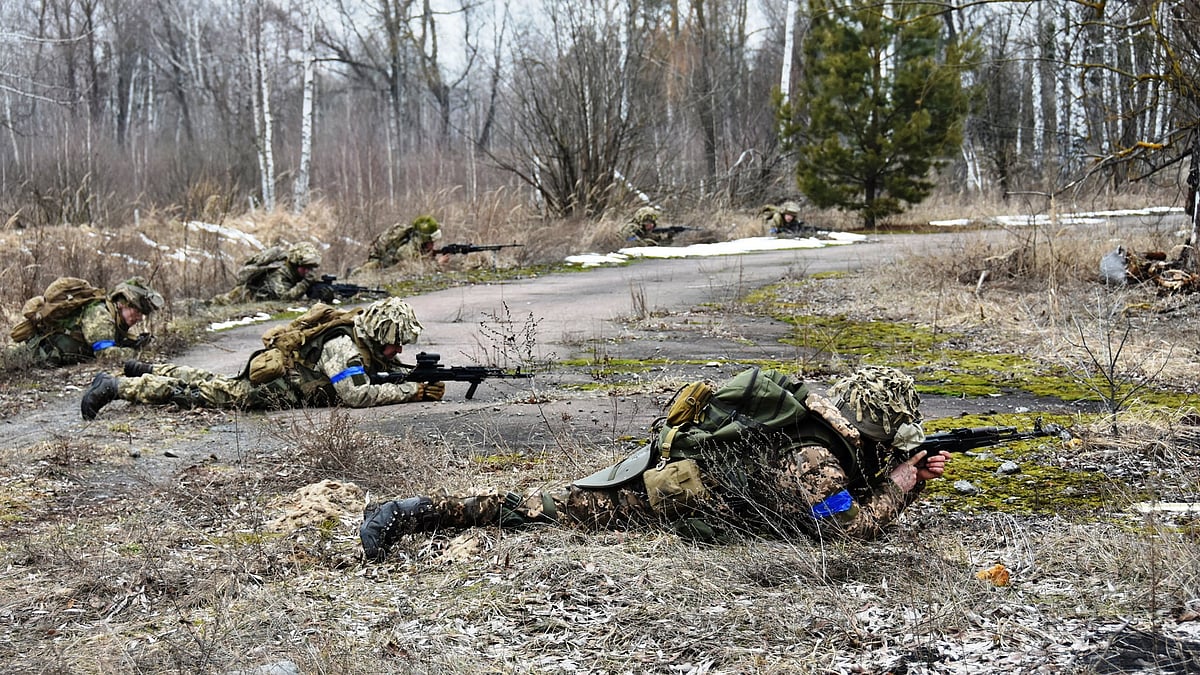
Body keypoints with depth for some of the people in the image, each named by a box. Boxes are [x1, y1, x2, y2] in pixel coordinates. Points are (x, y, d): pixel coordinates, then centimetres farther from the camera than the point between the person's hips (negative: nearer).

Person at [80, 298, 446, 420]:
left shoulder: (371, 348, -2)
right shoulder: (343, 346, -29)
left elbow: (390, 377, 6)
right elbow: (356, 394, -40)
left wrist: (424, 379, -15)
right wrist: (412, 391, -37)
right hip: (264, 391, -8)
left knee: (208, 382, 25)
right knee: (196, 393, -2)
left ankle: (147, 369, 41)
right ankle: (115, 386, 6)